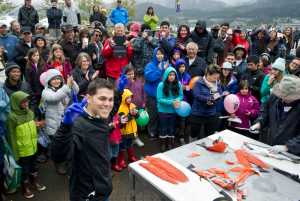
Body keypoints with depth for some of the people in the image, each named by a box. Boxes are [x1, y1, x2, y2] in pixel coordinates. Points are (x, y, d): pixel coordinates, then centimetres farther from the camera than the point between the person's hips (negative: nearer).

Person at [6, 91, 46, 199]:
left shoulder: (30, 112, -4)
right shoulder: (12, 117, -22)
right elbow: (12, 137, -15)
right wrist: (15, 154, -12)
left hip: (33, 148, 5)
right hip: (22, 150, -5)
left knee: (33, 165, 24)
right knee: (24, 169, 15)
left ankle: (34, 182, 47)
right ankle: (25, 187, 38)